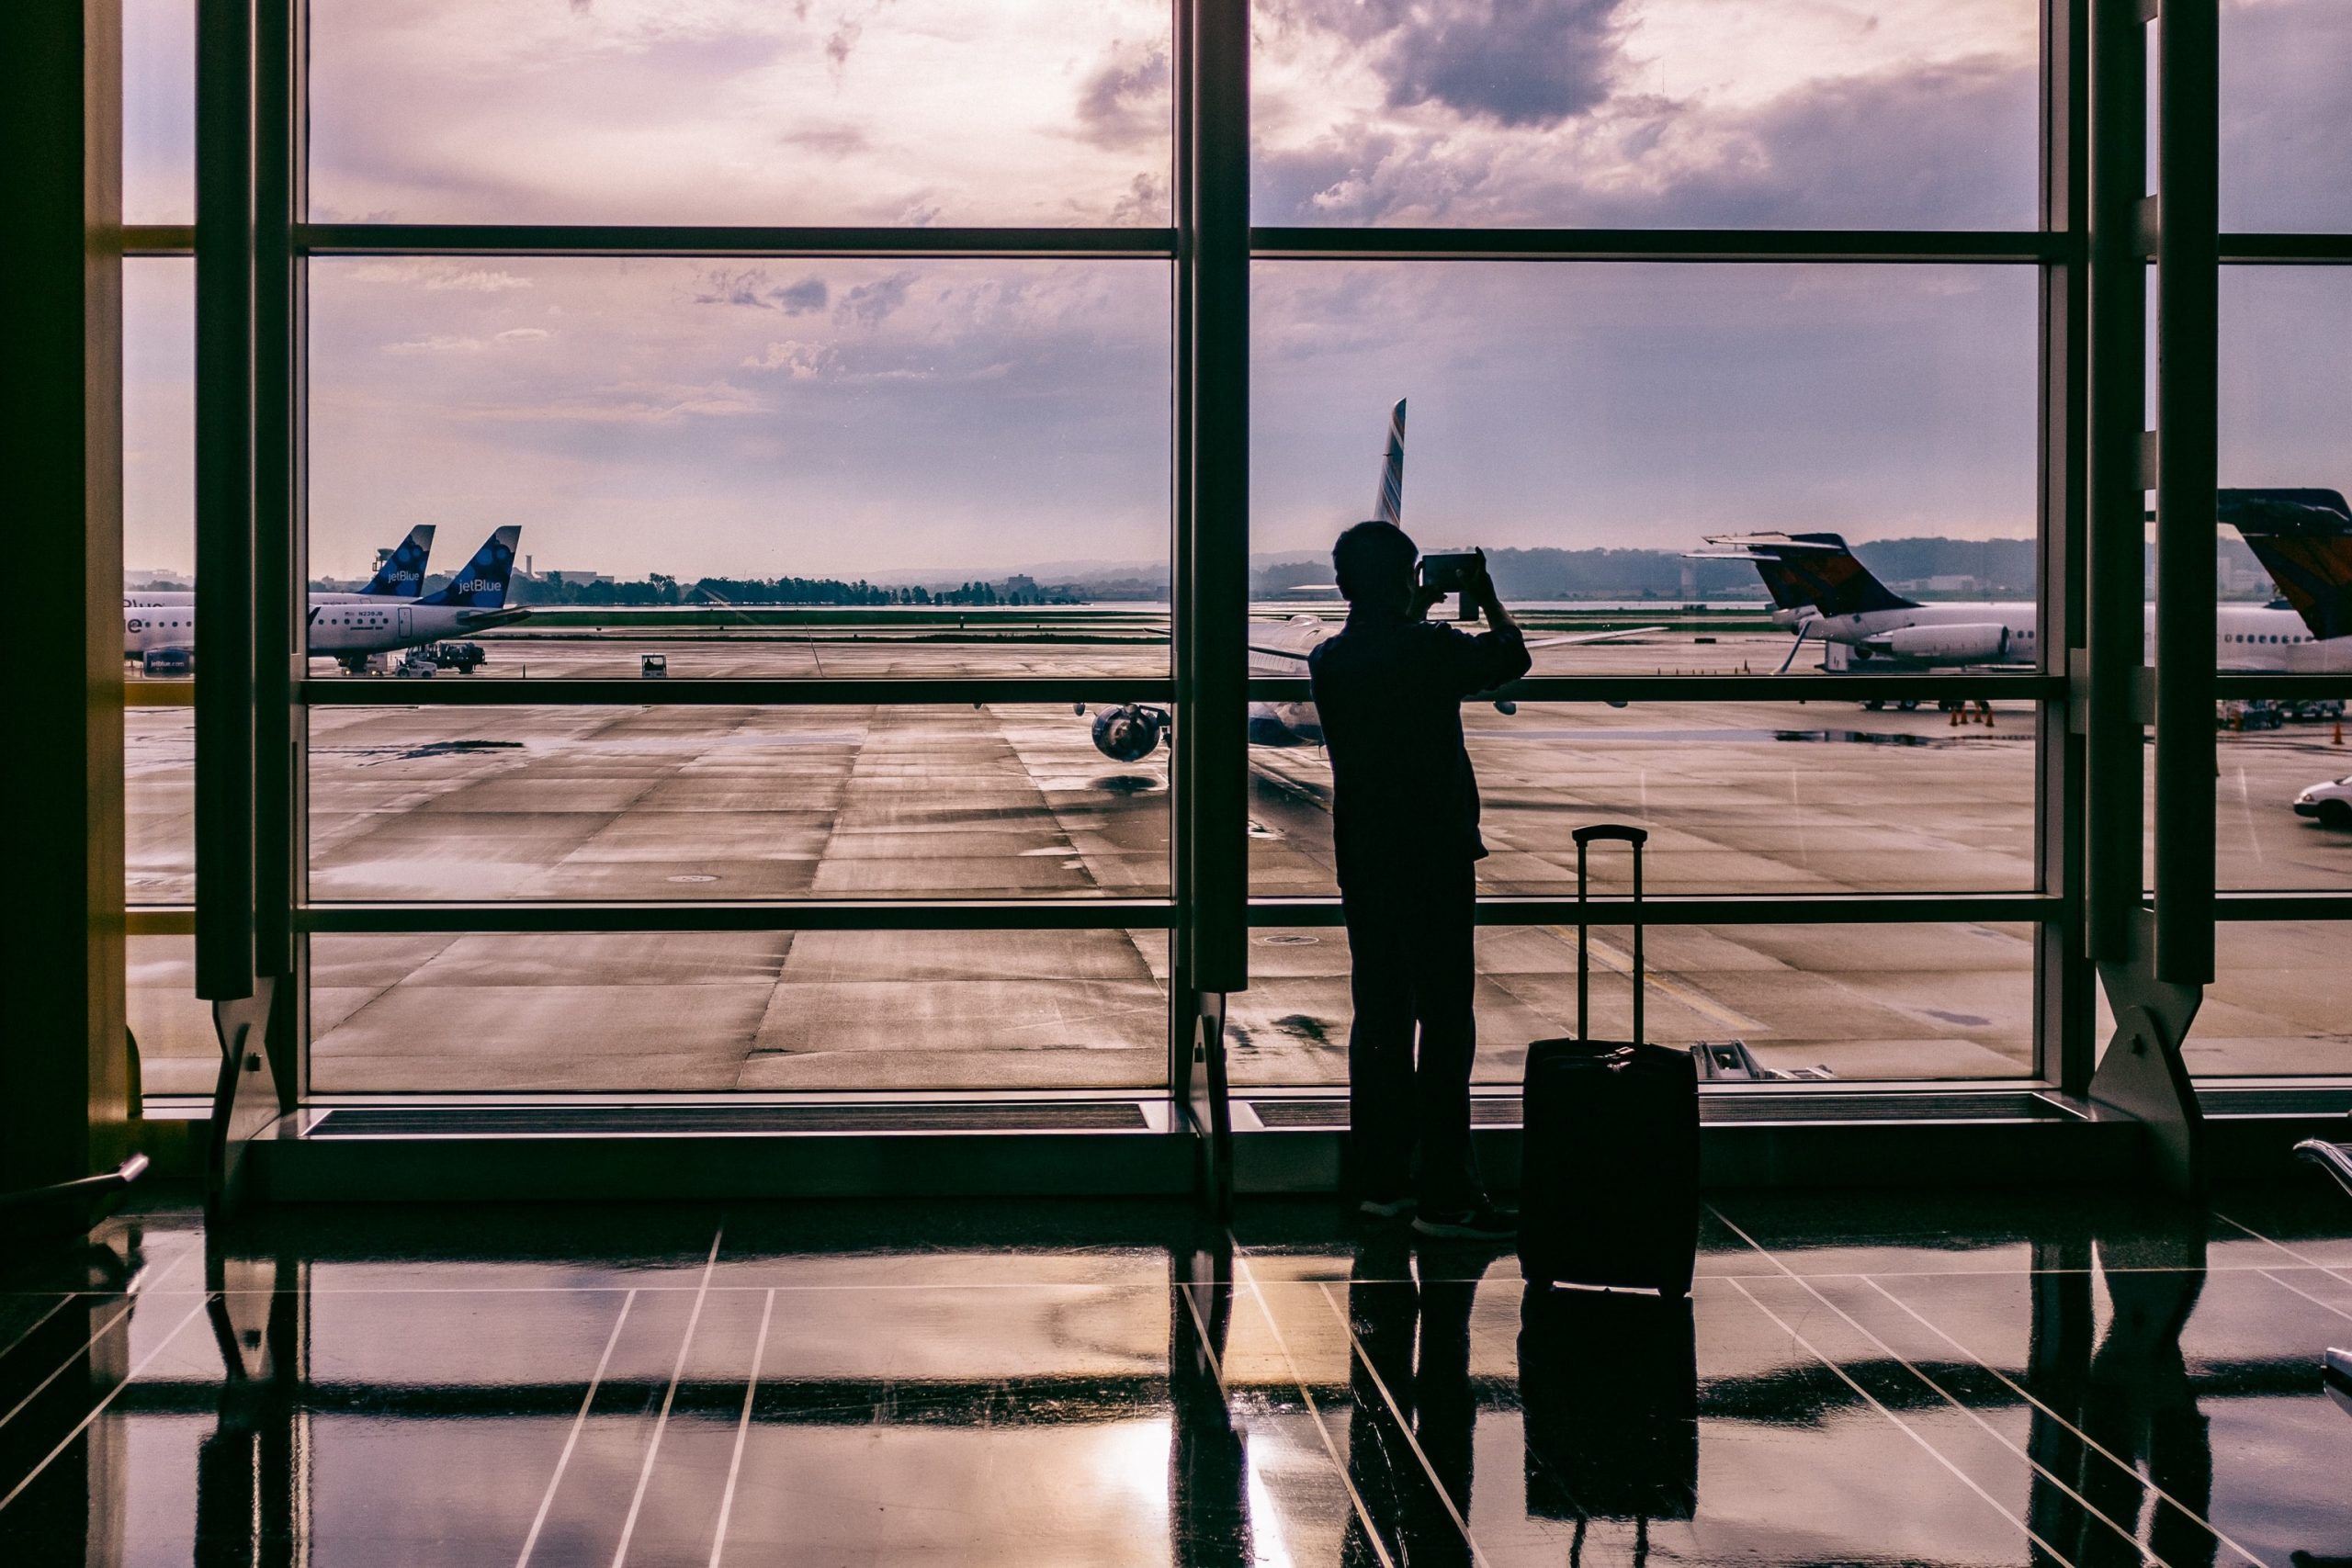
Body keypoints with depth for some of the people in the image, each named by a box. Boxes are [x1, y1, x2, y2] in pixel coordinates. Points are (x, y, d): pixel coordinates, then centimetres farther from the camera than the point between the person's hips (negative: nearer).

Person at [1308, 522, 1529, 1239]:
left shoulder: (1327, 660, 3)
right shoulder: (1430, 649, -14)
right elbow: (1511, 658, 5)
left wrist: (1414, 614, 32)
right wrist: (1486, 598, 20)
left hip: (1362, 860, 6)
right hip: (1433, 857, -6)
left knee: (1380, 1017, 12)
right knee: (1446, 1020, -3)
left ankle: (1381, 1179, 17)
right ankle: (1446, 1196, -3)